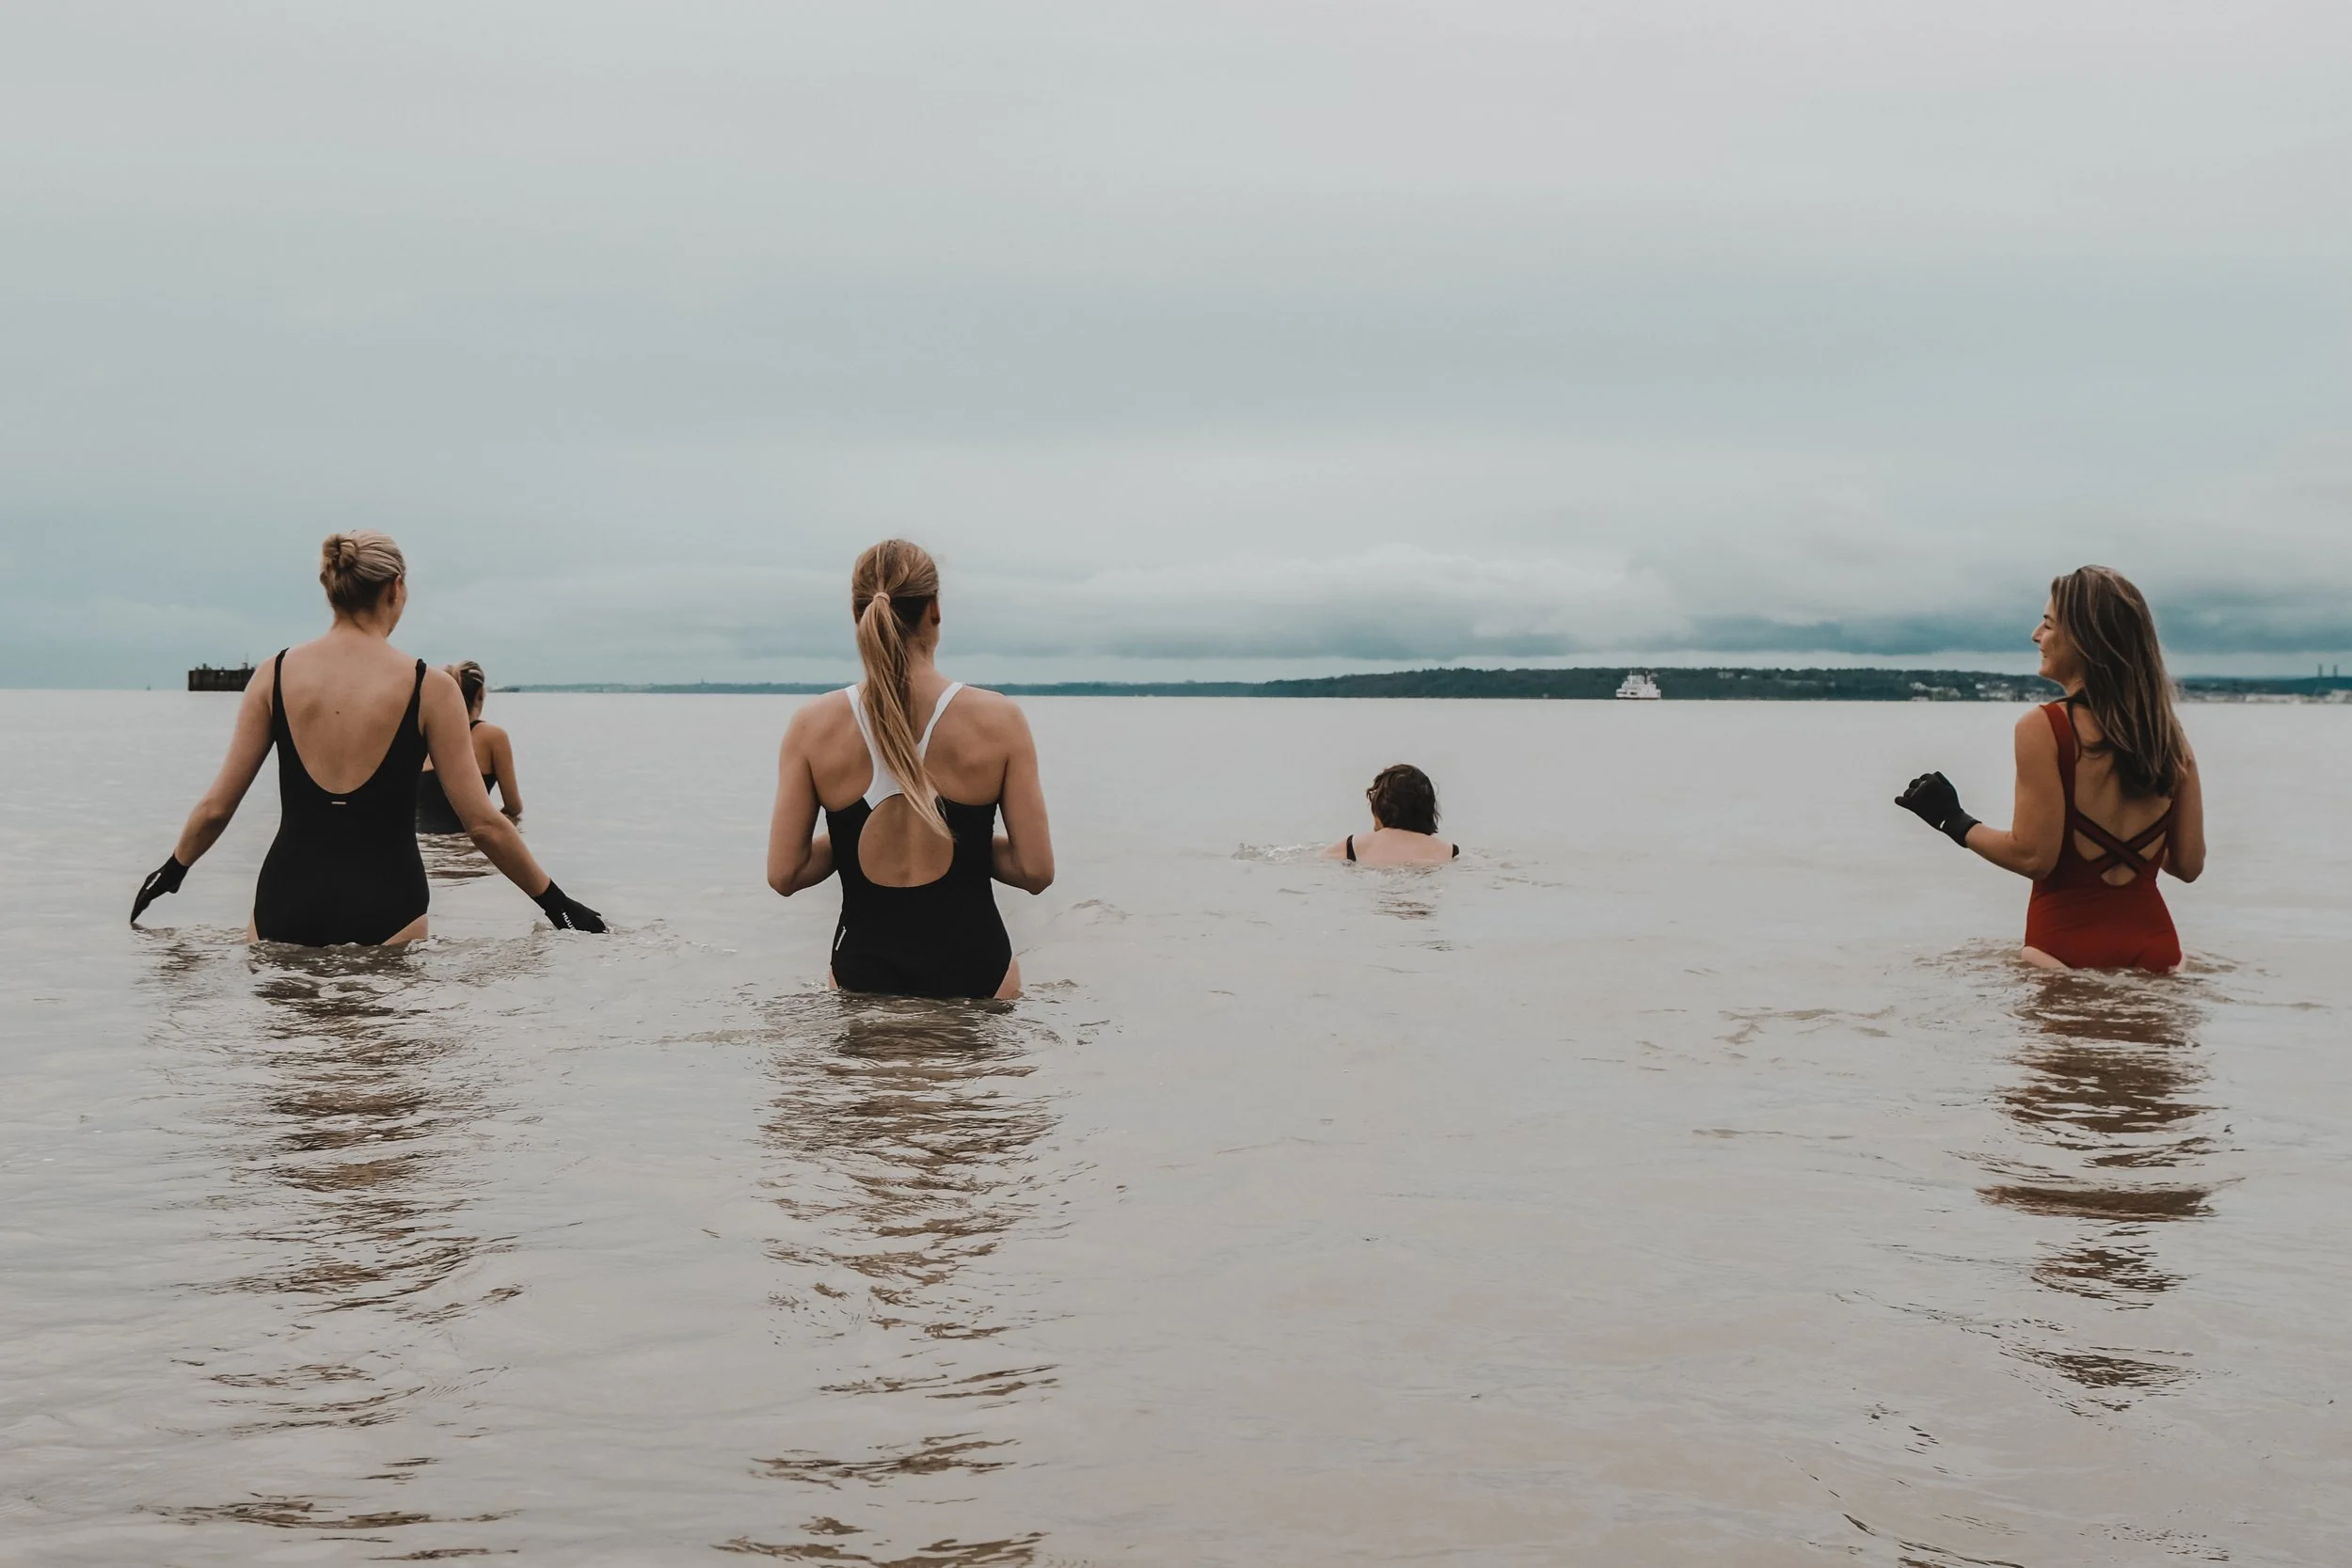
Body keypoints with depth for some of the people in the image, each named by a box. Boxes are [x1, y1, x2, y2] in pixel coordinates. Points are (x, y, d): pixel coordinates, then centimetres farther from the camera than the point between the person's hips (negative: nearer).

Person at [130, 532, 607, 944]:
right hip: (382, 908, -2)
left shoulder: (277, 675, 3)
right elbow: (483, 824, -4)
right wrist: (555, 901, 7)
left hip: (286, 900, 2)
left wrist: (172, 871, 26)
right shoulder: (429, 688, -3)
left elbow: (215, 807, 7)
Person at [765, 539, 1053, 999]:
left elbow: (784, 874, -3)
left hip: (863, 966, 2)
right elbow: (1036, 871, -5)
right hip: (971, 962, -1)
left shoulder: (814, 725, -5)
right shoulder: (998, 720, -8)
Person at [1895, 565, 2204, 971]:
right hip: (2154, 947, 5)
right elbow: (2189, 865, 6)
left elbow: (2033, 856, -14)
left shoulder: (2044, 728, -11)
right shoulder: (2169, 734, 5)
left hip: (2067, 946, -5)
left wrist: (1954, 821, 1)